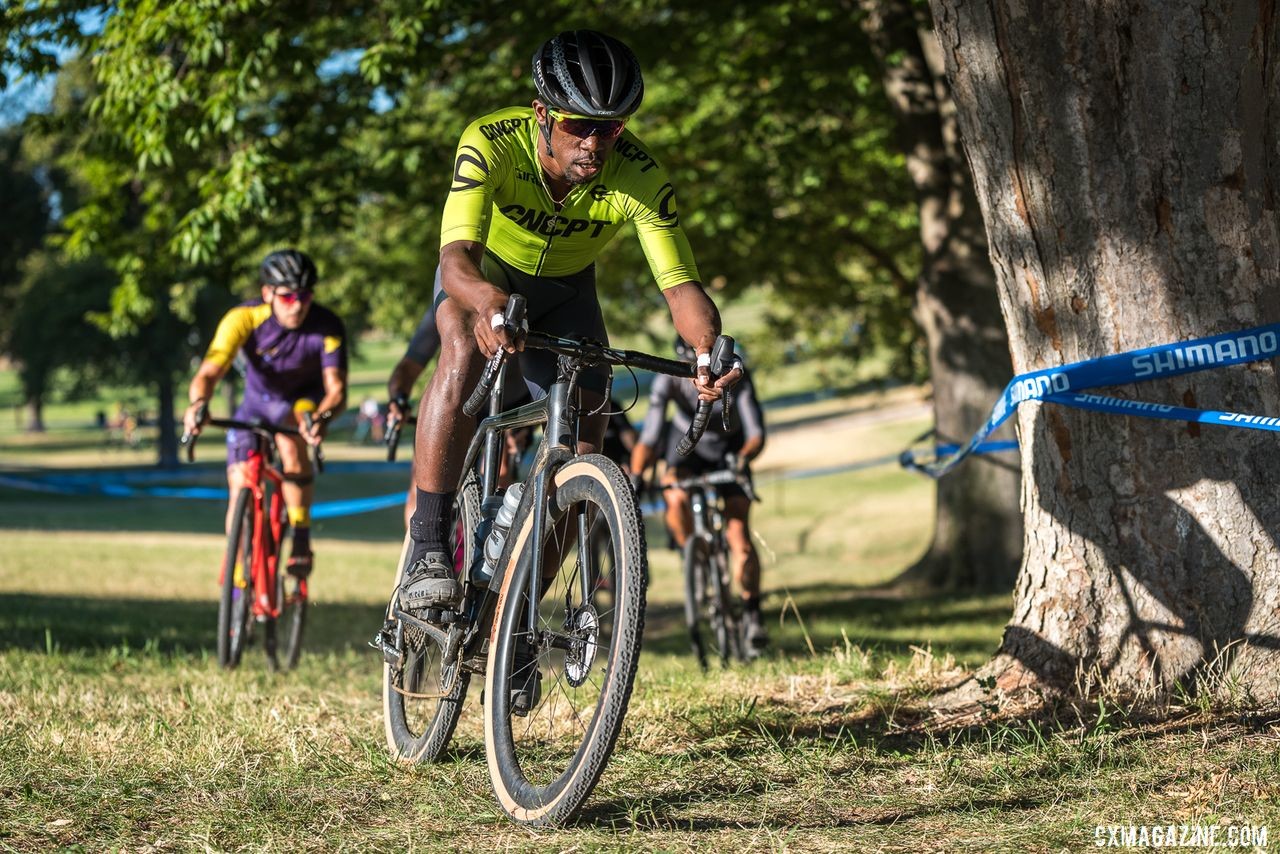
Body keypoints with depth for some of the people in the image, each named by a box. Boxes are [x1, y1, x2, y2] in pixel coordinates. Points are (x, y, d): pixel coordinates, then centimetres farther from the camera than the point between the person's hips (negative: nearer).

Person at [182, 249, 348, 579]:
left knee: (290, 439, -35)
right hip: (257, 402, 2)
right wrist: (198, 404, -60)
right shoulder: (243, 319, -29)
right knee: (240, 490, -8)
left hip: (305, 400, -2)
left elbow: (336, 388, -34)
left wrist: (323, 417, -57)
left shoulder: (327, 327, -29)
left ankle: (301, 541, -22)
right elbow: (208, 373, -37)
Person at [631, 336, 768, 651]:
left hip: (730, 449, -1)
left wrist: (743, 457, -56)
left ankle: (751, 613, 1)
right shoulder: (668, 382, -29)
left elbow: (756, 434, -34)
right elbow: (649, 438, -30)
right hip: (688, 445, 1)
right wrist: (635, 477, -47)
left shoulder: (736, 378, -30)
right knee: (676, 499, -32)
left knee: (739, 535, -14)